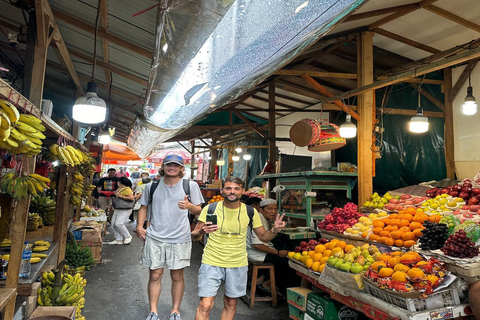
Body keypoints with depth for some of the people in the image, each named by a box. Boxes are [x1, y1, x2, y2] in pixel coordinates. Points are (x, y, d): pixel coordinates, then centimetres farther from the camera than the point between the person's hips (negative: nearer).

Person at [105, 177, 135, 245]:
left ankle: (128, 237, -1)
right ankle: (118, 239, 13)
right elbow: (116, 194, 36)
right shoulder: (120, 189, 16)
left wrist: (121, 196, -22)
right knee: (113, 224, 6)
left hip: (125, 210, -10)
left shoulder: (127, 189, -14)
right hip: (117, 209, 10)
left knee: (118, 223, -19)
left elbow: (132, 198, -26)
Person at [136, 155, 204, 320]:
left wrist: (189, 206, -18)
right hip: (155, 237, 1)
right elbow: (144, 206, 16)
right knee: (155, 275, 8)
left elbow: (199, 210, 3)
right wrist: (139, 226, 3)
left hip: (180, 238, -1)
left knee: (177, 276, 10)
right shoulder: (152, 186, 4)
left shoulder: (191, 186, -2)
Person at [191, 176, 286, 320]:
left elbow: (263, 237, 6)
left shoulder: (250, 212, -3)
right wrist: (201, 231, -27)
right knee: (205, 305, -3)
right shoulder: (210, 209, -9)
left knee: (231, 304, 15)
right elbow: (194, 236, -3)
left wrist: (274, 230, -16)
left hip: (238, 264, 2)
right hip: (212, 262, -2)